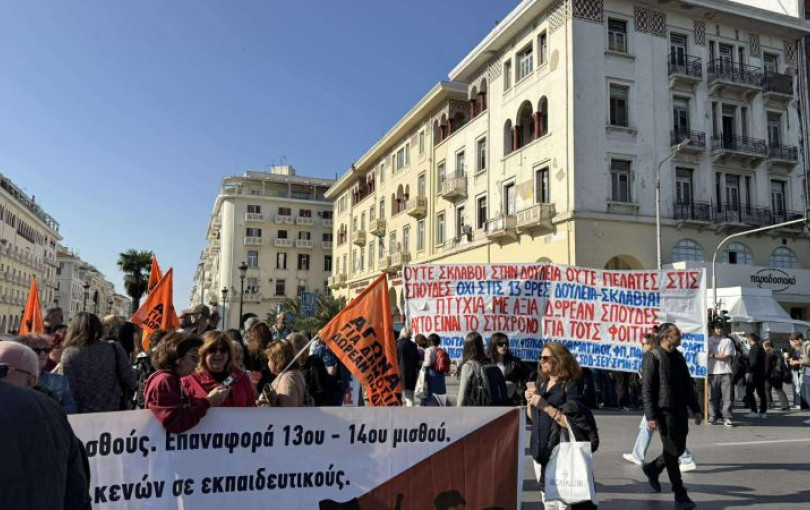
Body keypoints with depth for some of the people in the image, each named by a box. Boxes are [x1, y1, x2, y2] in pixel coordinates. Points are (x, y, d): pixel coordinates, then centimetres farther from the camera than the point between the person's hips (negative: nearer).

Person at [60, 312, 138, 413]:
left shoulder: (69, 354, -9)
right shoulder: (115, 349, -5)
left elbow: (69, 389, -11)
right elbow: (130, 381, -4)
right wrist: (134, 386, 18)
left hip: (84, 413, -2)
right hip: (115, 411, 2)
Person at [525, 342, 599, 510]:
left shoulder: (570, 386, -12)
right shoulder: (541, 383, 7)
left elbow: (573, 423, -20)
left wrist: (545, 406, -24)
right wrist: (529, 402, -5)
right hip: (540, 451, 7)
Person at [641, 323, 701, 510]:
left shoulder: (678, 356, 12)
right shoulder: (652, 356, -11)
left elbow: (687, 384, 18)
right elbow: (646, 388, -14)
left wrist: (696, 409, 14)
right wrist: (650, 416, -18)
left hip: (680, 410, 8)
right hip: (664, 411, -8)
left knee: (679, 449, 13)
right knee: (672, 452, -1)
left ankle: (652, 468, 36)